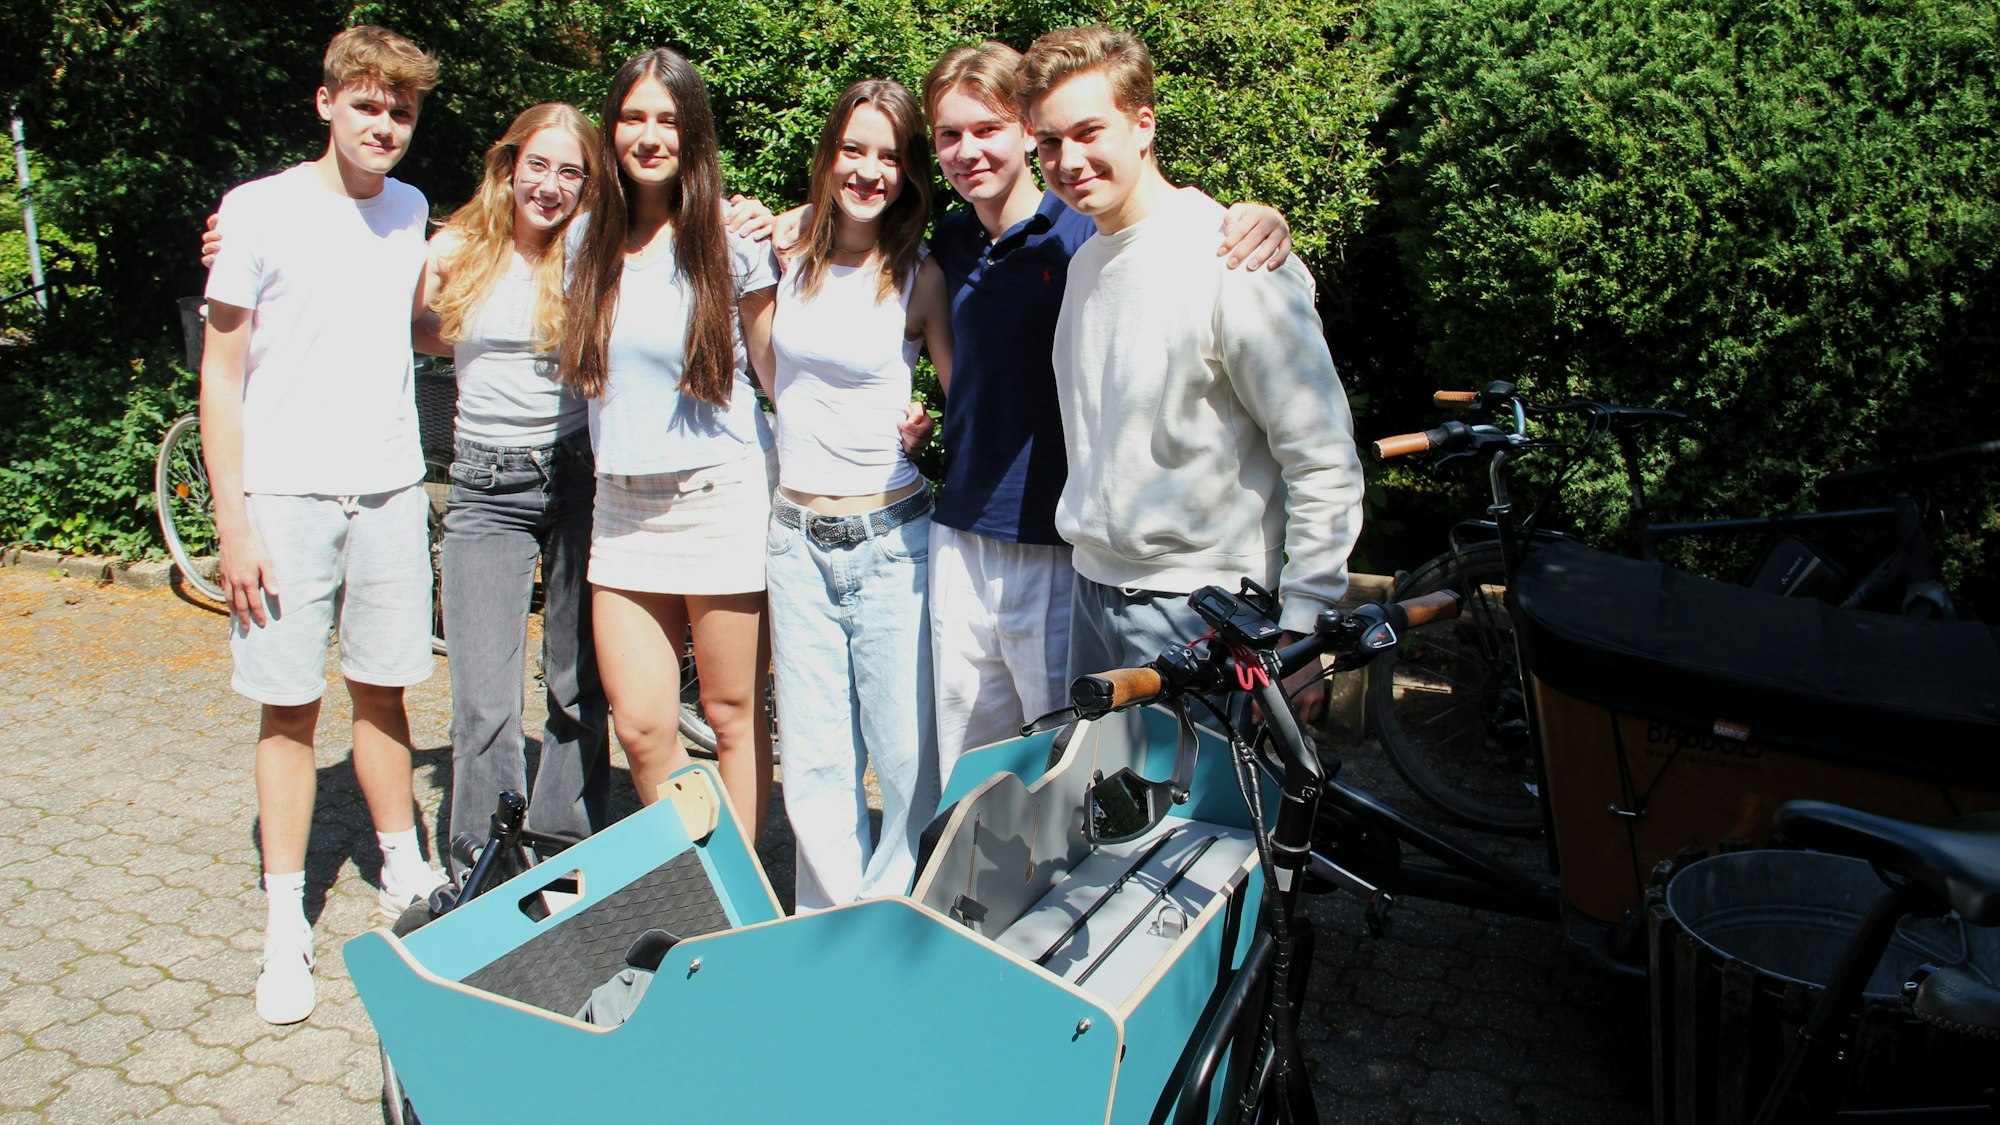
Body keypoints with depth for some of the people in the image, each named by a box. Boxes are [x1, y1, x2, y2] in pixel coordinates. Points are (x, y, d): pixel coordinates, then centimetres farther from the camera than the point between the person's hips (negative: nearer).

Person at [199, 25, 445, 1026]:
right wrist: (233, 521, -9)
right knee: (289, 709, 2)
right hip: (284, 494, -3)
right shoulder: (259, 210, -4)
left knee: (382, 693, 12)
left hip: (389, 491, 3)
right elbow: (222, 372, -4)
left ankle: (404, 878, 26)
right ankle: (285, 927, 12)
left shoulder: (411, 212, 9)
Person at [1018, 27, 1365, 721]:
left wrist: (1300, 633, -18)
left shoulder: (1235, 264, -16)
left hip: (1201, 610, -7)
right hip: (1093, 590, 7)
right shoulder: (1084, 262, 9)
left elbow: (1327, 465, -16)